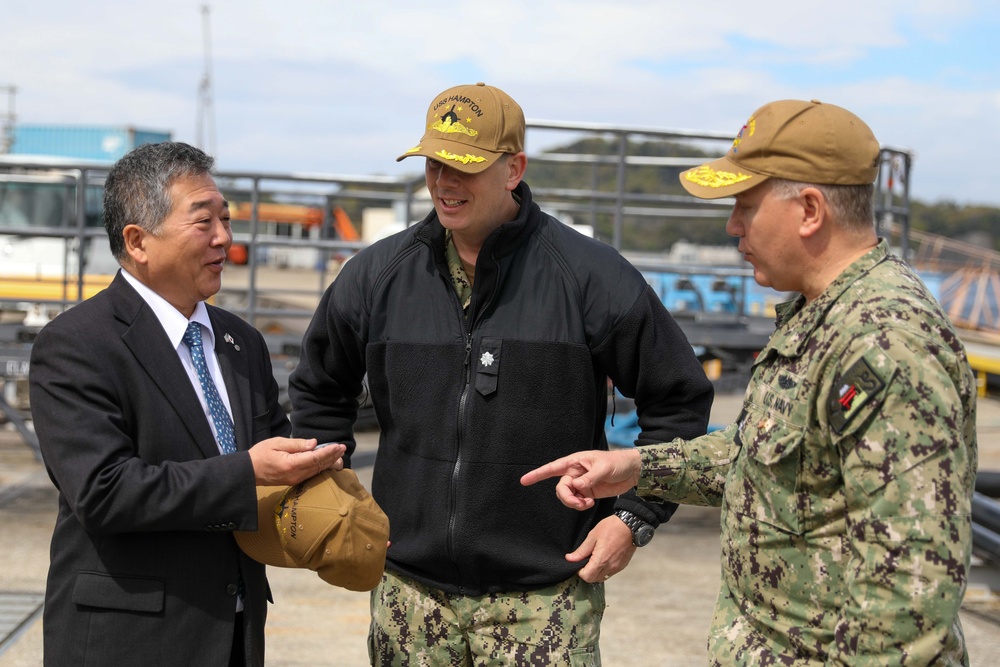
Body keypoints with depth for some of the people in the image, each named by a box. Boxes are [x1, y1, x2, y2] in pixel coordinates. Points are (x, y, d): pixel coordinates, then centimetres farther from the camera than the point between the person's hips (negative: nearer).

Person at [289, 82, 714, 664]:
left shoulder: (591, 276, -5)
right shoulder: (376, 276, 5)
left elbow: (680, 401, 2)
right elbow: (319, 392, 21)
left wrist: (635, 515, -3)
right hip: (410, 590, 3)